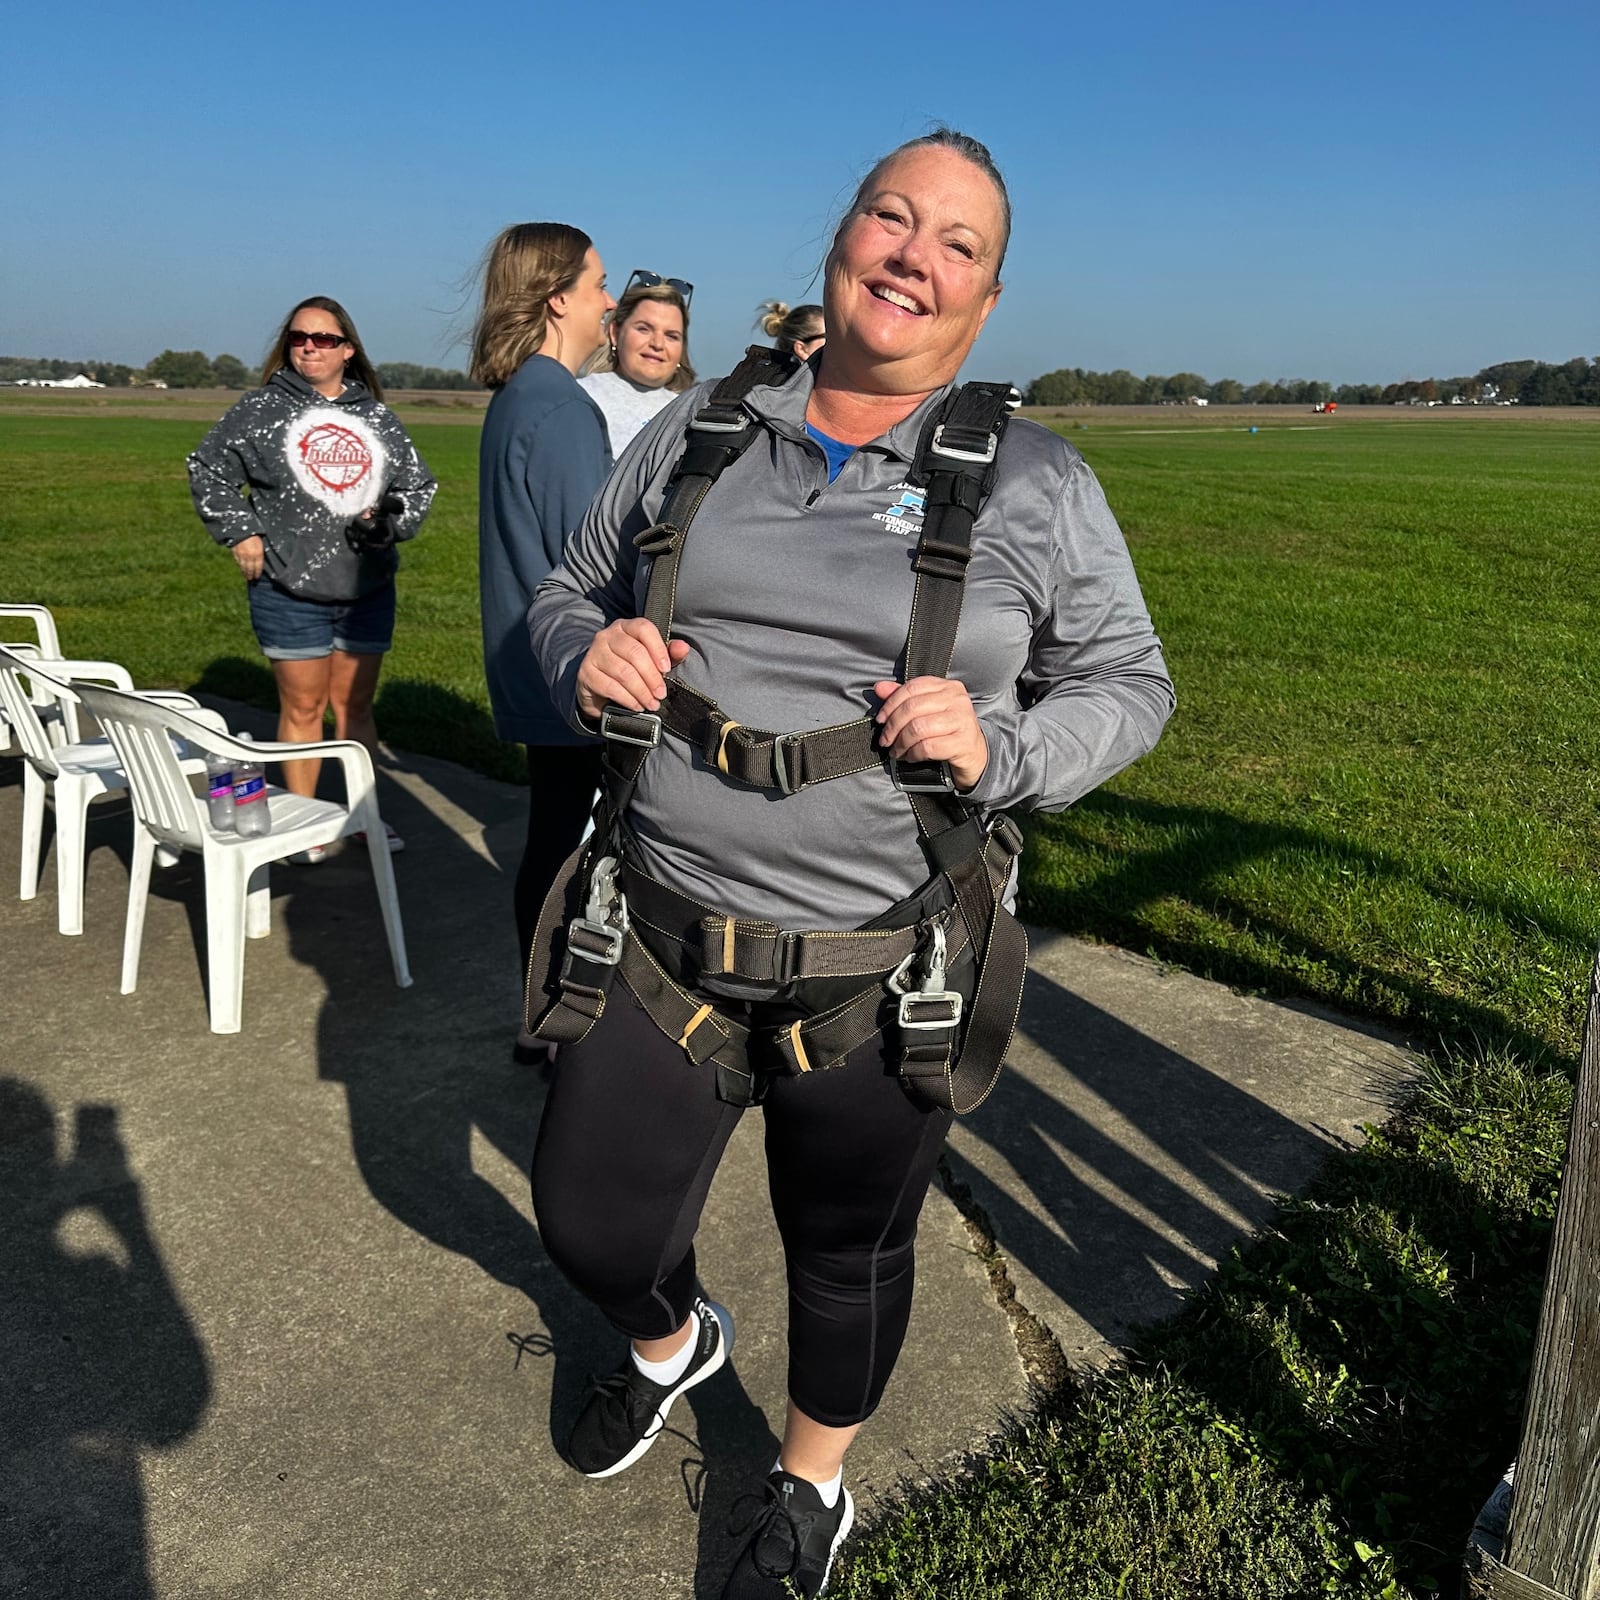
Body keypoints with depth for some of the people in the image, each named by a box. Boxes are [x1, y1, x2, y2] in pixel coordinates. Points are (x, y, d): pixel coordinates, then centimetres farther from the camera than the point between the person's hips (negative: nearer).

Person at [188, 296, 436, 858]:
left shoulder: (376, 415, 6)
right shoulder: (262, 409, -2)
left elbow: (418, 483, 14)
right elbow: (207, 469, 6)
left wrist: (388, 519, -4)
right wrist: (239, 532, -3)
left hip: (368, 591, 3)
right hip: (289, 591, -2)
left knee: (355, 706, 13)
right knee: (302, 708, 5)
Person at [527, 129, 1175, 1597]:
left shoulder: (1036, 484, -3)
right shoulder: (698, 436, 4)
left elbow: (1129, 684, 2)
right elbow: (569, 591, 14)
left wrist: (1000, 748, -18)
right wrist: (588, 656, -9)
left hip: (881, 969, -2)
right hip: (661, 939, 3)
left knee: (849, 1255, 18)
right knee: (589, 1224, 15)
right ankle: (672, 1342, 54)